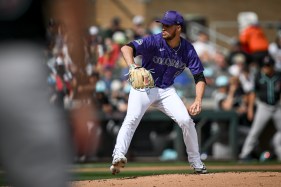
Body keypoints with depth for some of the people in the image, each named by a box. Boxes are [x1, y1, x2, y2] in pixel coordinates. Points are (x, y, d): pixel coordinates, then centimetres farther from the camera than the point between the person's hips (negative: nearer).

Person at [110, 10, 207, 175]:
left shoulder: (188, 50, -9)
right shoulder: (155, 41, -20)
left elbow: (199, 77, -7)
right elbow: (127, 48, -32)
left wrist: (198, 101, -24)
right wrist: (132, 66, -53)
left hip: (167, 90, 3)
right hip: (143, 87, -3)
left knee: (186, 121, -9)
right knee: (131, 119, -26)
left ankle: (196, 162, 8)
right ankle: (118, 157, -35)